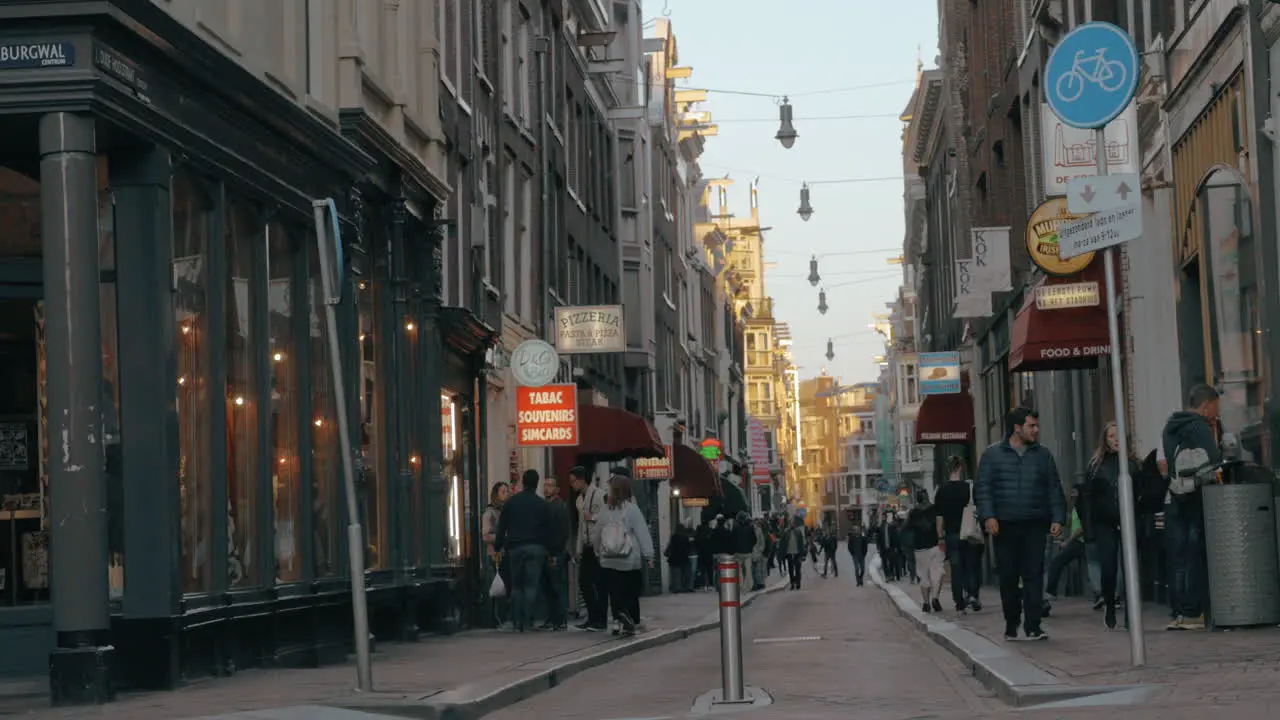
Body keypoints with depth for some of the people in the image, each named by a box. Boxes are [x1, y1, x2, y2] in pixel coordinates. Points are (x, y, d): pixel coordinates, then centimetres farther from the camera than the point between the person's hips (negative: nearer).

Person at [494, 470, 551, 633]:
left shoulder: (511, 502, 4)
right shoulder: (542, 504, 2)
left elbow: (502, 527, 3)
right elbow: (547, 529, 3)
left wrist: (498, 546, 6)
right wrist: (547, 549, 8)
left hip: (515, 547, 1)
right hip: (536, 548, -1)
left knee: (516, 585, 9)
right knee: (531, 585, -1)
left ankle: (516, 622, 5)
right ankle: (527, 622, -8)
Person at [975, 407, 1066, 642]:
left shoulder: (1043, 455, 12)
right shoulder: (992, 455, 7)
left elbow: (1054, 489, 11)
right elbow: (982, 488, 2)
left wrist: (1057, 518, 0)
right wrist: (988, 516, -11)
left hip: (1034, 526, 1)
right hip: (1004, 527, -1)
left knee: (1034, 574, -7)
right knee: (1008, 577, 5)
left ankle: (1033, 626, -8)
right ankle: (1011, 625, 16)